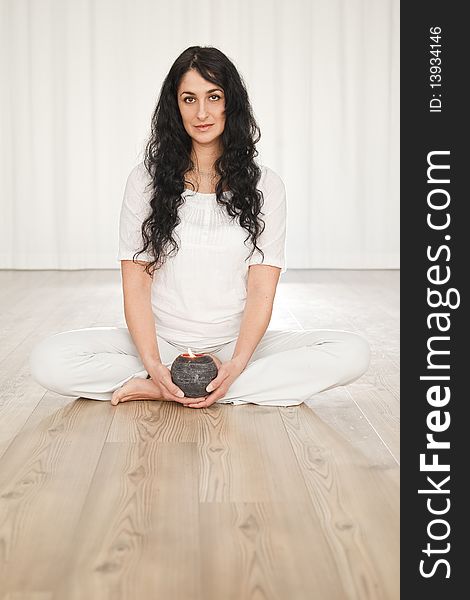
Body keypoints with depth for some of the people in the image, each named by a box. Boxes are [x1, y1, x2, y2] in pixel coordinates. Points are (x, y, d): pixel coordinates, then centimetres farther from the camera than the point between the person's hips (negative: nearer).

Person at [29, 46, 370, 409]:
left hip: (236, 343, 2)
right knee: (48, 360, -24)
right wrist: (153, 363, -21)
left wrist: (235, 366, -22)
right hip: (162, 340, -2)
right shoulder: (146, 180, 1)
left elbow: (261, 290, -5)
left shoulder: (265, 186, 2)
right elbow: (136, 283, -4)